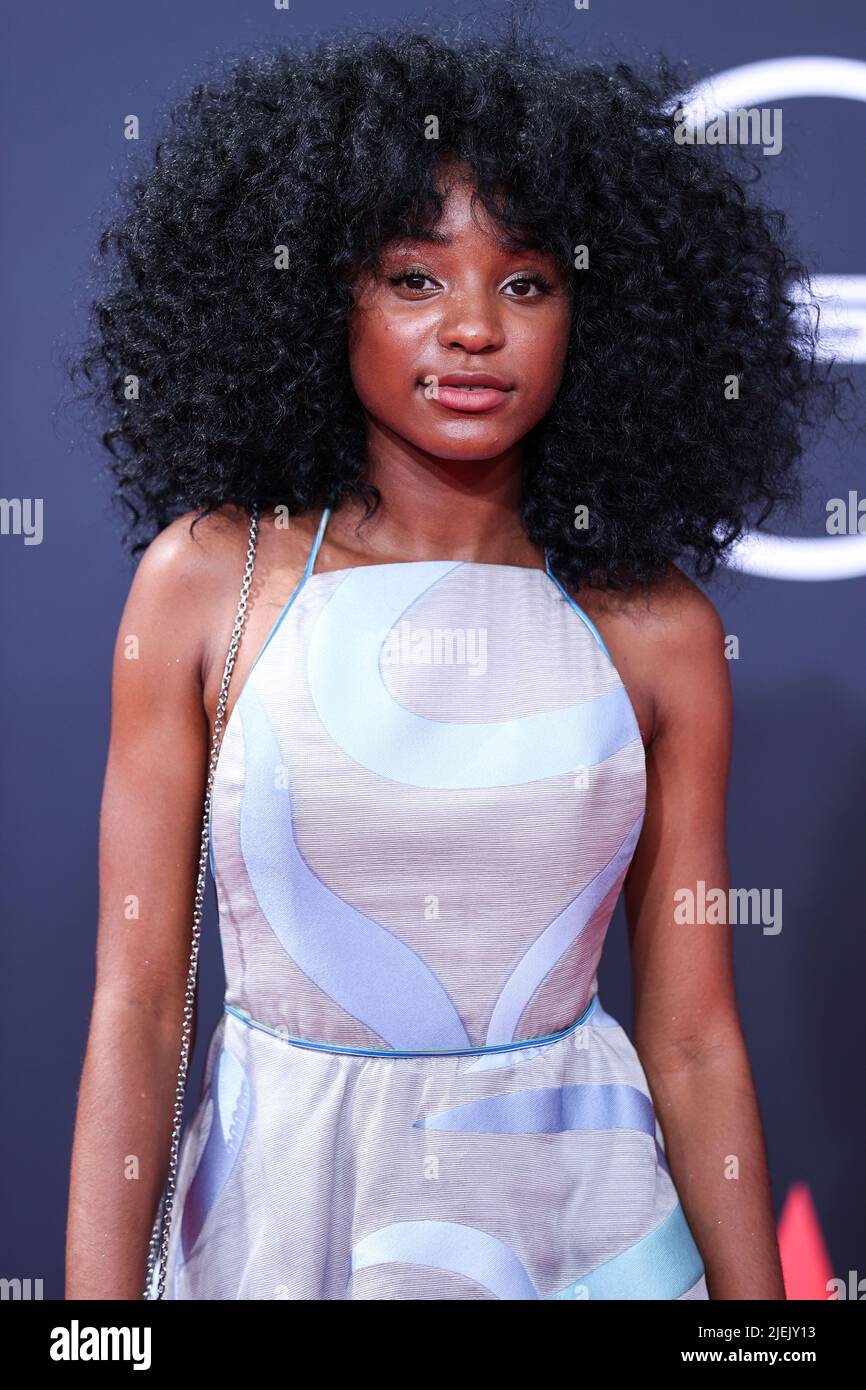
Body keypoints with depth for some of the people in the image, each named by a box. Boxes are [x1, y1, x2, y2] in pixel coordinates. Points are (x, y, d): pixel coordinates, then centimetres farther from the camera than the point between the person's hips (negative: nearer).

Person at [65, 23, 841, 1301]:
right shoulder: (206, 580, -8)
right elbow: (135, 1012, -8)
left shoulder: (659, 630, -5)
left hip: (577, 1207, 1)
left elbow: (694, 1040, -2)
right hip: (277, 1200, 0)